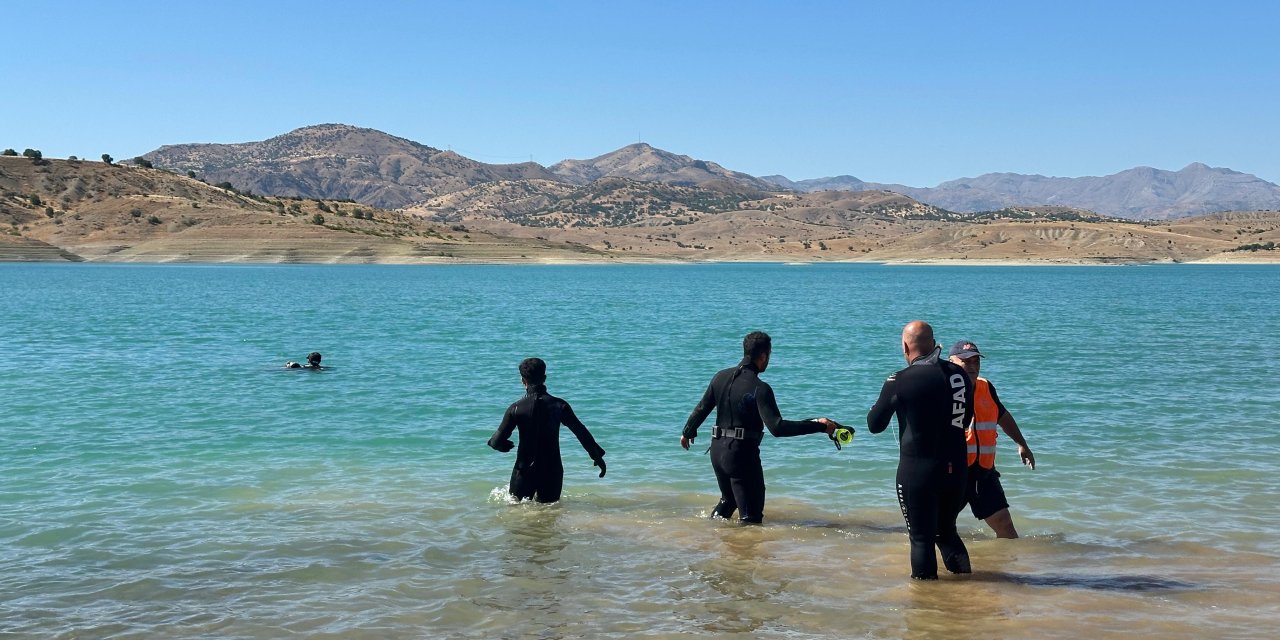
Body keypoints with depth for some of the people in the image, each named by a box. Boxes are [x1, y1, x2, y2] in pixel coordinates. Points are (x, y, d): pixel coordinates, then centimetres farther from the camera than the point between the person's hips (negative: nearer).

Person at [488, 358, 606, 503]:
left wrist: (507, 445, 17)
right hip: (552, 471, 1)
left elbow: (497, 442, -7)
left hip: (524, 471, -1)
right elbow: (582, 433, -1)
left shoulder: (516, 408, -7)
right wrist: (598, 456, 10)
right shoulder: (559, 405, -4)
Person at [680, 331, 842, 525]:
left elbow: (701, 409, 14)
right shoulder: (760, 388, -17)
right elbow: (777, 427, -26)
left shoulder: (721, 377, 4)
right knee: (752, 516, -2)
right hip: (742, 454, -8)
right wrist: (819, 426, -24)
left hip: (717, 450, 8)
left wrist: (687, 433, 33)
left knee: (728, 499, 30)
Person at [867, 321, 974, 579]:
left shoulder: (899, 381, -13)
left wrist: (887, 401, 15)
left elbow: (874, 425, -2)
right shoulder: (960, 374, 3)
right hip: (955, 468, 5)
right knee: (946, 530, 23)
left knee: (921, 537, 5)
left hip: (917, 470, -5)